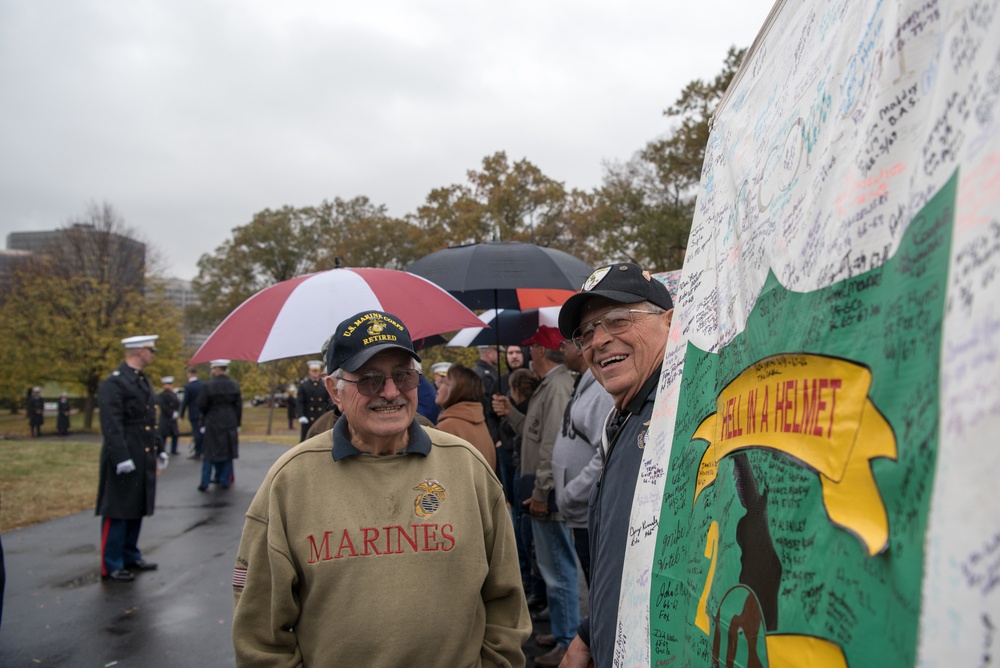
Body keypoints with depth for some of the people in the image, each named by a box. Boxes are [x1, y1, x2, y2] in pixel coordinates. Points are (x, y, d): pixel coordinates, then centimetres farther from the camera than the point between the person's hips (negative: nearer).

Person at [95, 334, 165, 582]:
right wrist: (121, 458, -23)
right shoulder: (114, 383, -14)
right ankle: (111, 566, 8)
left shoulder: (143, 381, 15)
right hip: (125, 461, -9)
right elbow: (111, 425, -19)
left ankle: (130, 557, 27)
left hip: (144, 459, 9)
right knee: (118, 512, -1)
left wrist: (159, 448, 18)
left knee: (137, 509, 15)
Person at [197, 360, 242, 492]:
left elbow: (201, 406, -7)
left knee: (210, 453, 4)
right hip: (230, 423, 3)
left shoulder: (209, 386, -12)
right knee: (227, 451, 11)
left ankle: (204, 483, 4)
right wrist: (237, 424, 10)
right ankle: (224, 481, 13)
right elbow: (239, 406, 2)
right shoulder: (234, 385, -1)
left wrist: (206, 416, 13)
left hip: (213, 423, -3)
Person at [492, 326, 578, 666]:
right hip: (544, 492, 11)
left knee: (560, 571, -1)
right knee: (556, 569, 19)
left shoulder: (558, 386, -19)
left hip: (549, 496, -11)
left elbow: (553, 444, -24)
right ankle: (562, 632, 32)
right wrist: (511, 413, 14)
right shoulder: (550, 384, 15)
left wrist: (541, 492, -21)